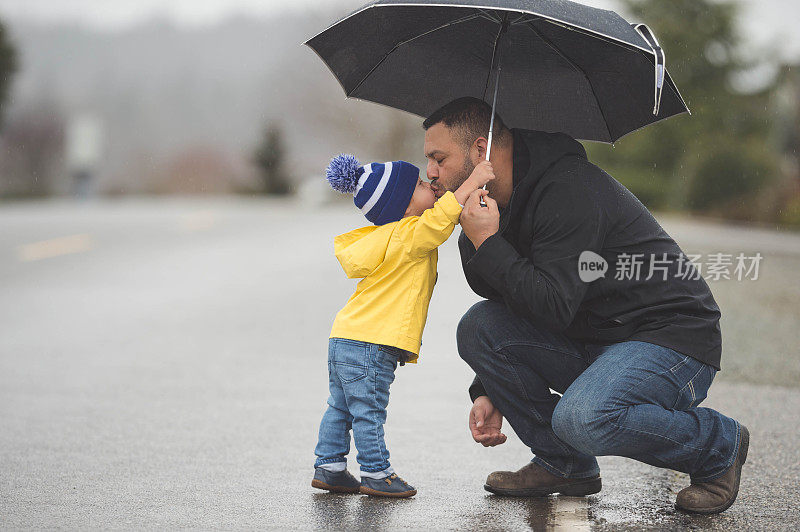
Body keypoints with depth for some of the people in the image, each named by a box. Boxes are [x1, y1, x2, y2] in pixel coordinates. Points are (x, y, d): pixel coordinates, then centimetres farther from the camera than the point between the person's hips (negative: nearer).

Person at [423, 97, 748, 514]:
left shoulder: (569, 191, -22)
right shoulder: (500, 202, 7)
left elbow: (554, 307, -29)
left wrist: (487, 243, -23)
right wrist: (488, 392, 9)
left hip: (671, 339, -9)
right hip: (592, 345, 9)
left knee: (581, 418, -34)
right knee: (477, 326, -7)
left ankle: (720, 445, -7)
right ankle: (562, 464, 5)